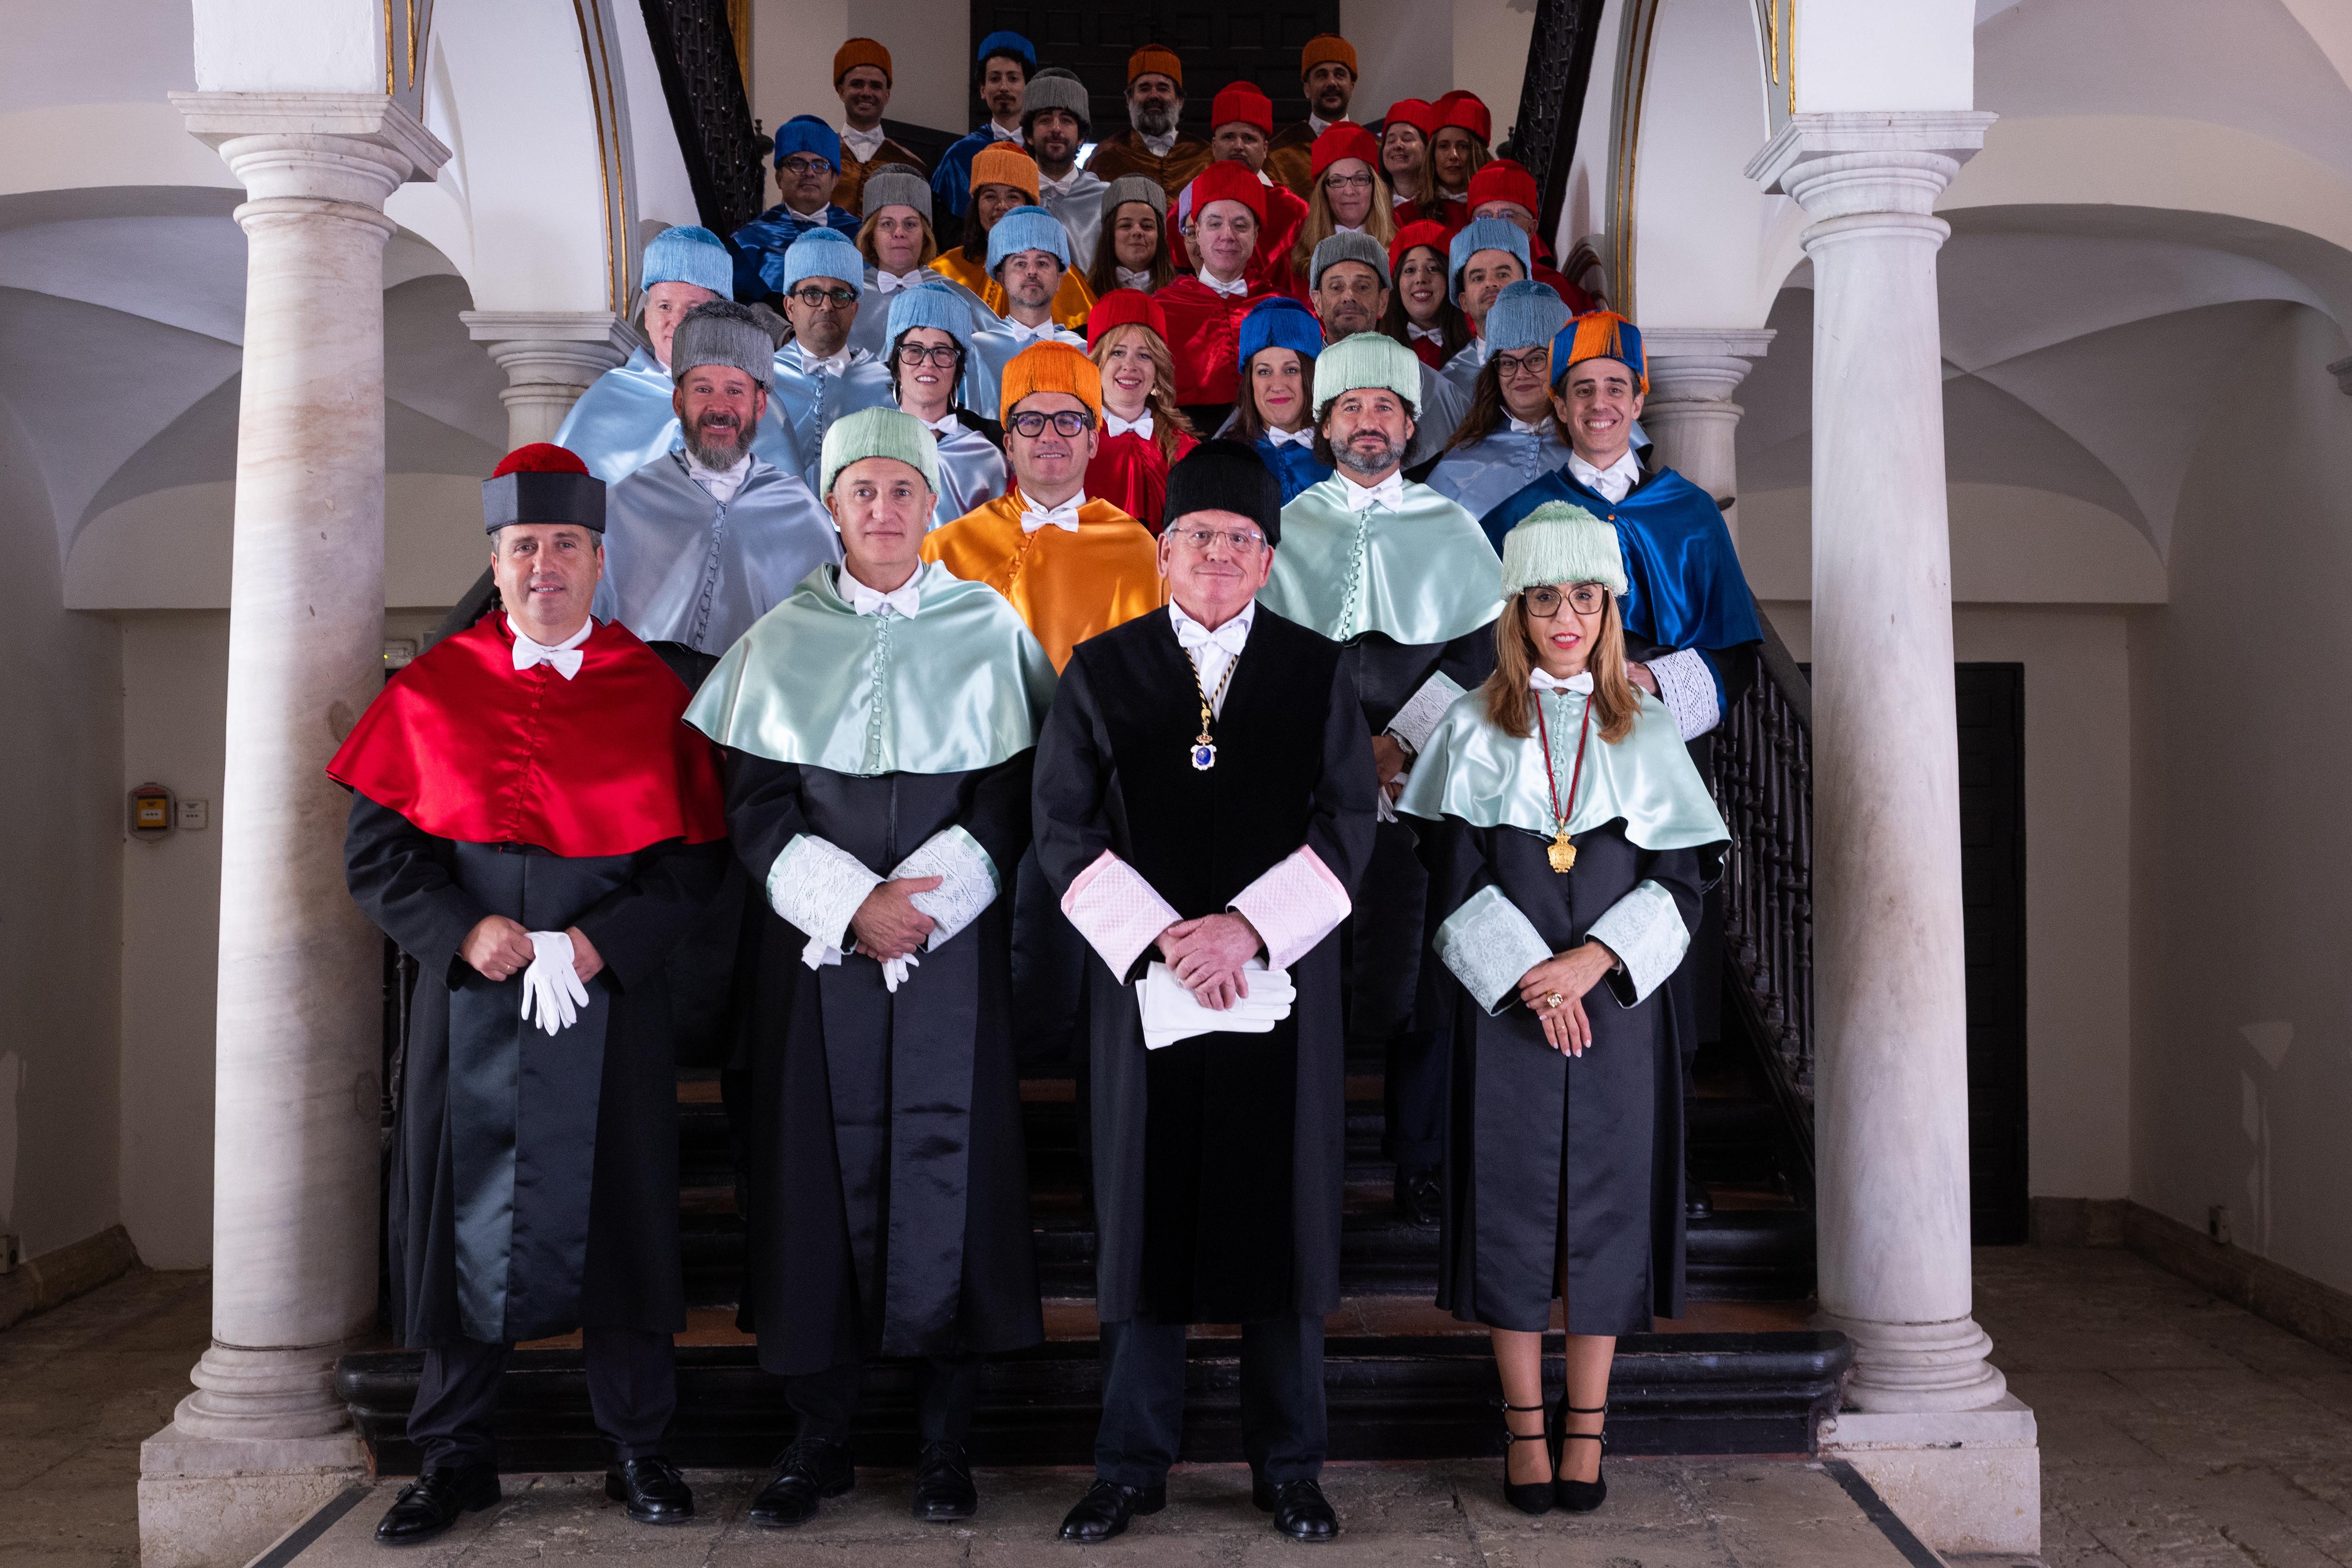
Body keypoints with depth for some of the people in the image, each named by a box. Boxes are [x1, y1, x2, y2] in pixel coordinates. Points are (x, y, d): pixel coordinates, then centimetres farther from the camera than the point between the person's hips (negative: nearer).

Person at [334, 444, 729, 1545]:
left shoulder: (652, 692, 3)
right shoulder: (431, 691, 6)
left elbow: (695, 855, 1)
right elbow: (374, 853, 5)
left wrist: (606, 939, -13)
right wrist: (460, 929, -10)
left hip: (610, 999, -1)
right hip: (470, 1001, 1)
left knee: (618, 1213, 5)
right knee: (464, 1218, 6)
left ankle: (638, 1450, 20)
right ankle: (455, 1456, 22)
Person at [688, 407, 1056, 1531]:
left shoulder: (990, 629, 6)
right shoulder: (780, 640, 8)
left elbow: (1013, 795, 1)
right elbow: (753, 804, 3)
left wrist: (919, 902, -11)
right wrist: (850, 903, -11)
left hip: (955, 943, 0)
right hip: (817, 945, 1)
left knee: (946, 1168, -1)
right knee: (822, 1171, 1)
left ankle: (945, 1440, 10)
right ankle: (820, 1437, 13)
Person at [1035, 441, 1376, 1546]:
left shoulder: (1319, 674, 5)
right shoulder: (1100, 674, 5)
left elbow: (1349, 823, 0)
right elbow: (1063, 827, 0)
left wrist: (1248, 926, -13)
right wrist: (1161, 935, -12)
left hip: (1280, 987, 0)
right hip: (1144, 987, 0)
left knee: (1282, 1219, 5)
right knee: (1142, 1219, 4)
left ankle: (1287, 1465, 19)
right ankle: (1132, 1465, 18)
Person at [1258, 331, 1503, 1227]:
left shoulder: (1452, 530, 13)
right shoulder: (1286, 529, 13)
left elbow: (1483, 649, 3)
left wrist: (1397, 741, -7)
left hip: (1418, 785, 0)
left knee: (1413, 975, -2)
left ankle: (1418, 1167, 7)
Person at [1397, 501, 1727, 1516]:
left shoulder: (1646, 732, 7)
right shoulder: (1475, 729, 4)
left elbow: (1681, 877, 2)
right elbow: (1454, 877, -2)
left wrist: (1593, 960, -12)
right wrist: (1529, 976, -13)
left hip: (1617, 998, 1)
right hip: (1504, 1003, -1)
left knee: (1606, 1200, 3)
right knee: (1511, 1202, 1)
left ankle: (1586, 1429, 14)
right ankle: (1525, 1429, 13)